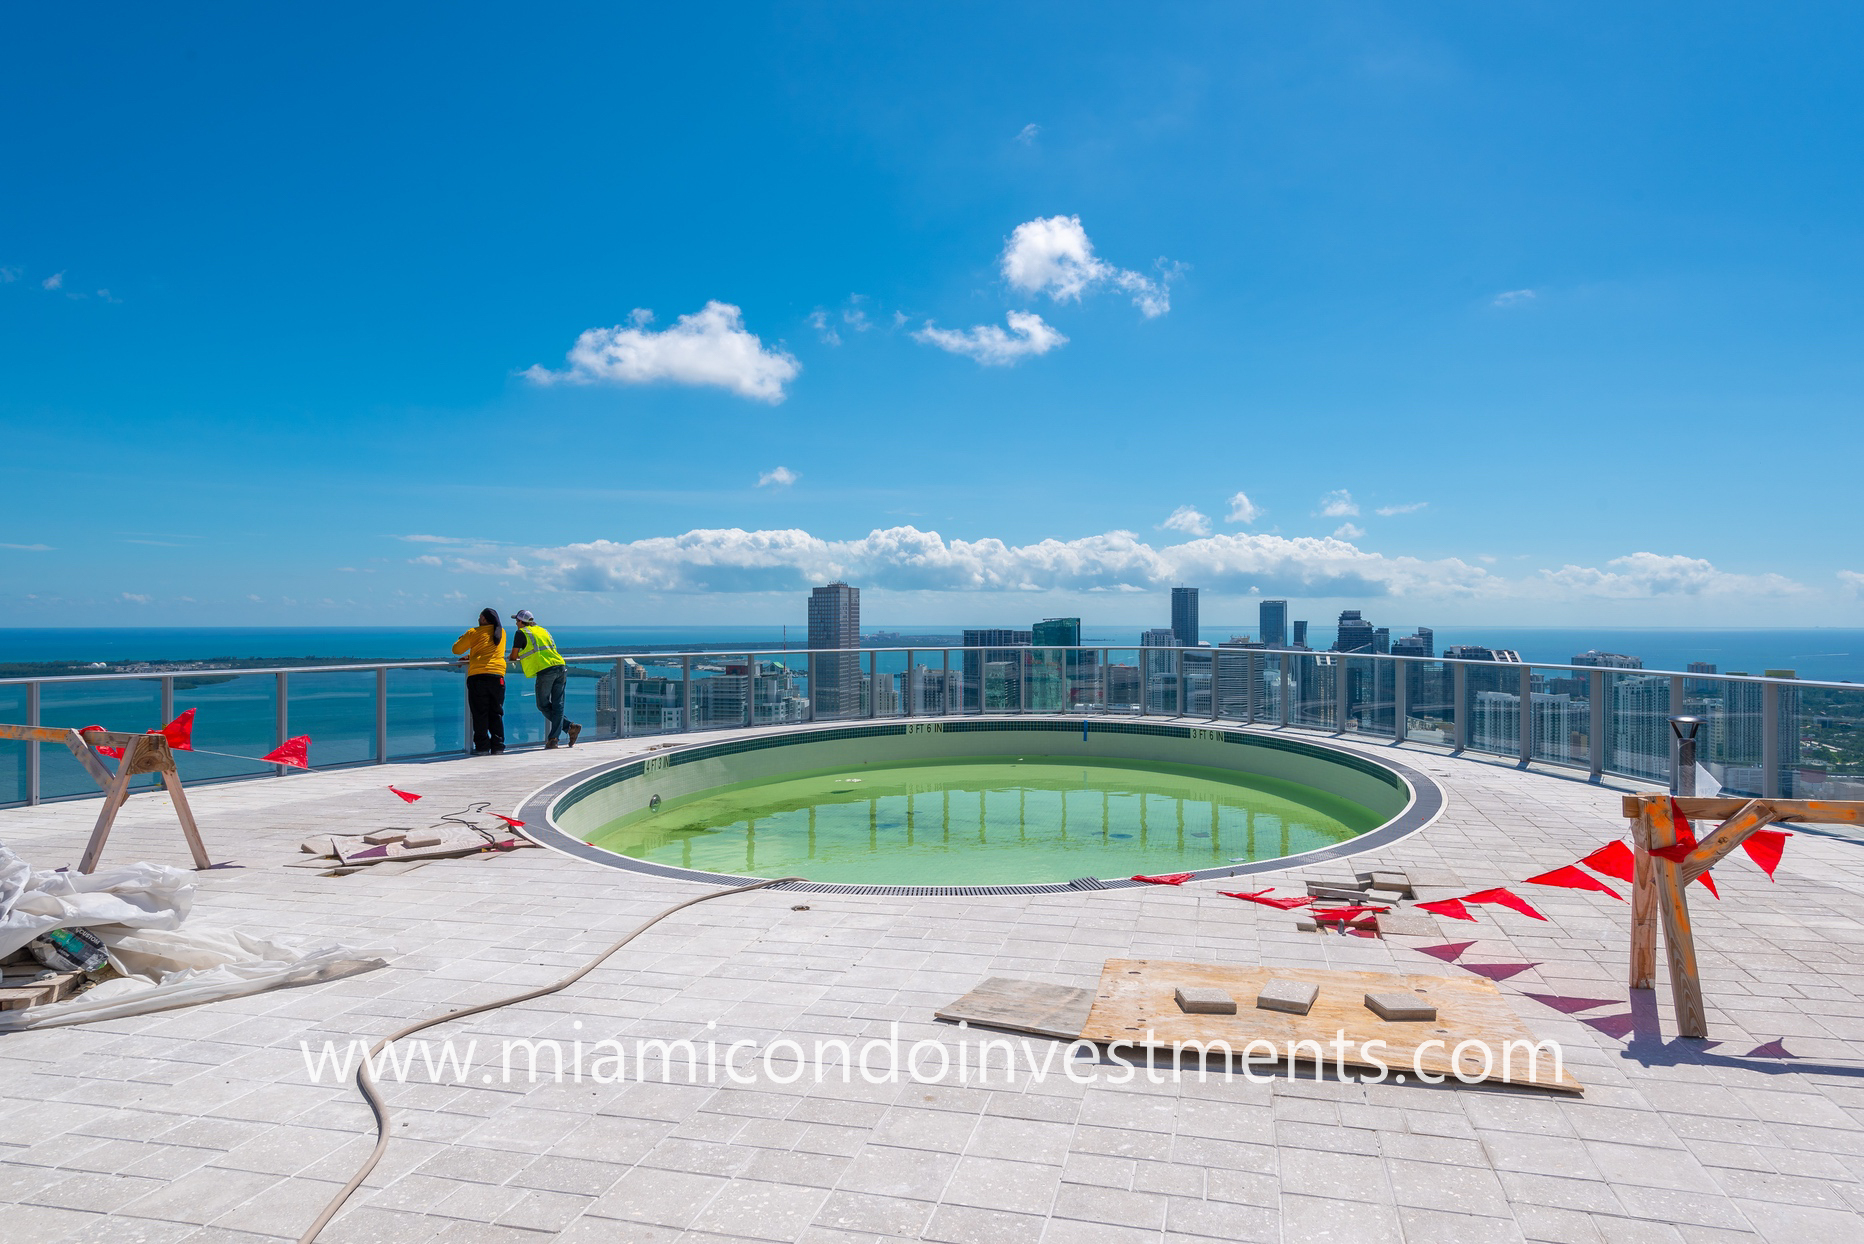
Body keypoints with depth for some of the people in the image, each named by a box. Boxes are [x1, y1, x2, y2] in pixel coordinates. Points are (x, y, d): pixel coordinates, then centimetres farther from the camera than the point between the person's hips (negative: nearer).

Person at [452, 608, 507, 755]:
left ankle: (482, 747, -1)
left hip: (478, 675, -3)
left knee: (480, 713, 1)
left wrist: (460, 639, 30)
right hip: (497, 676, 3)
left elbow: (456, 649, 10)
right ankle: (497, 746, 6)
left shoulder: (474, 632, 4)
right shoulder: (501, 632, 16)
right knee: (496, 713, 9)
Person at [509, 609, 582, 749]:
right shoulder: (542, 630, 26)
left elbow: (513, 656, 7)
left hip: (545, 670, -6)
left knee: (543, 705, 6)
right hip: (560, 667, 6)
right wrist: (524, 656, 44)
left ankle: (569, 726, -3)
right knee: (557, 705, 5)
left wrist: (507, 658, 30)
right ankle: (553, 739, 0)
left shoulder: (521, 633, 6)